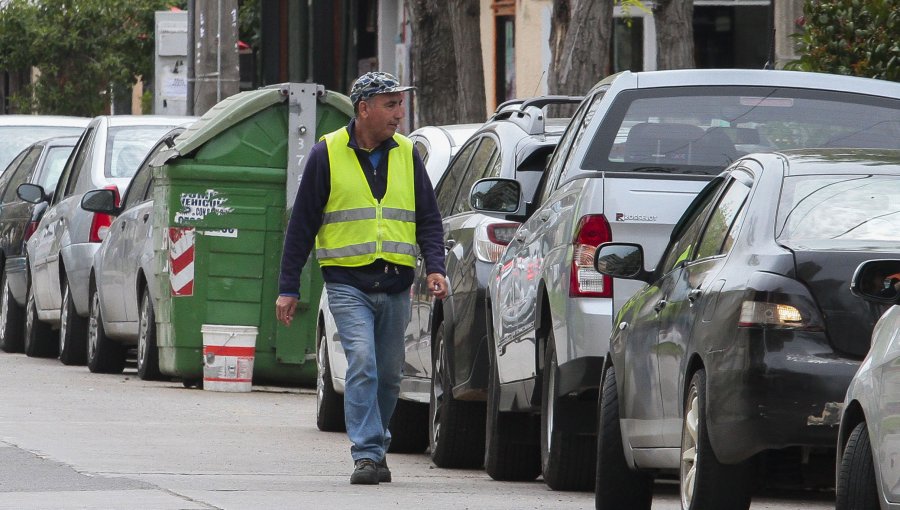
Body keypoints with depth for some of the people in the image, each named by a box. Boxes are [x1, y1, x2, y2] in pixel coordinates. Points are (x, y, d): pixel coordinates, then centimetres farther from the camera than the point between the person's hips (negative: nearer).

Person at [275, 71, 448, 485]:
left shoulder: (406, 154, 11)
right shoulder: (328, 153, 0)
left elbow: (428, 218, 15)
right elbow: (302, 223, 3)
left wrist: (435, 267, -3)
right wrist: (288, 288, 0)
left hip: (395, 286, 4)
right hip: (348, 283, -4)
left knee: (388, 374, 9)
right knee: (362, 365, -17)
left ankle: (374, 448, 24)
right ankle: (367, 455, -19)